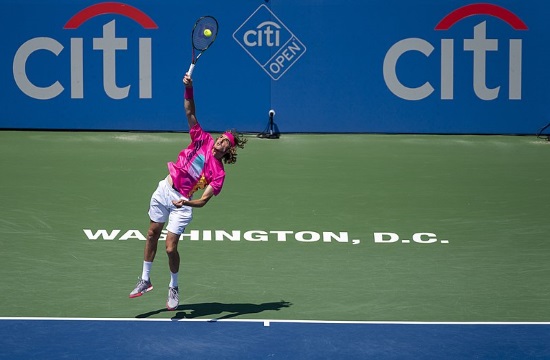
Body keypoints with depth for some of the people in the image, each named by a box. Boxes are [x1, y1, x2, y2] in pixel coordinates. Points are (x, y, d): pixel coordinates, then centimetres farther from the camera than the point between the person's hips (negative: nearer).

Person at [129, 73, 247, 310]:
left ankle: (173, 288, 17)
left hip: (182, 203, -4)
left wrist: (186, 202, -36)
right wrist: (189, 89, -20)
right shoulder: (203, 139, -2)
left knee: (170, 247, -9)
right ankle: (145, 280, 30)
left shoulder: (218, 174, -12)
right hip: (164, 190, 4)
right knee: (152, 235, 13)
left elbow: (204, 200, -18)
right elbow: (190, 113, -6)